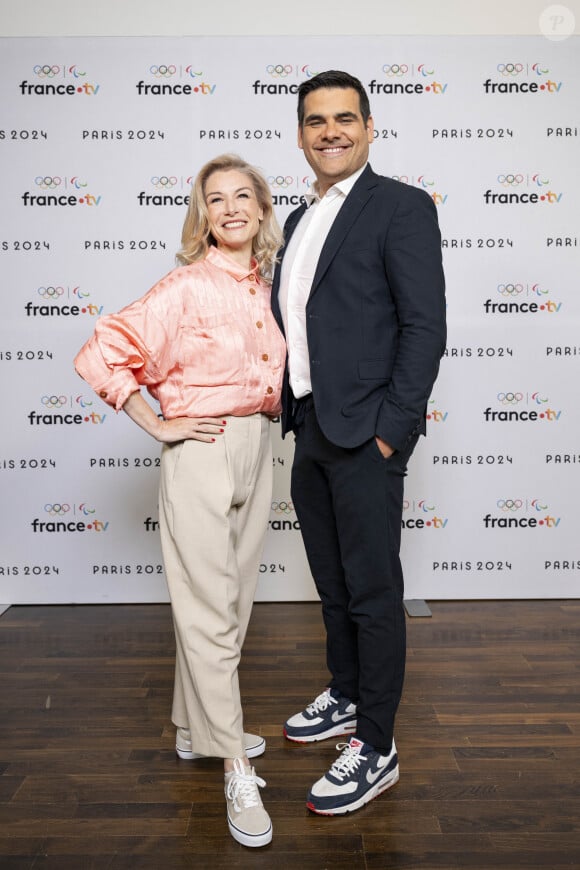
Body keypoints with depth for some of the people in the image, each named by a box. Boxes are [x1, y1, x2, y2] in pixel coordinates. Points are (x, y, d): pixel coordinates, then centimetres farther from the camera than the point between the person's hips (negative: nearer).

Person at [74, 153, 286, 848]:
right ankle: (235, 769, 11)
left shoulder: (266, 287, 9)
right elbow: (103, 357, -13)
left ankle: (196, 728, 35)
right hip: (201, 452, -7)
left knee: (230, 600, 16)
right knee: (209, 612, -1)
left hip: (256, 448, 7)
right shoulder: (185, 288, -11)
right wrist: (160, 427, -12)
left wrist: (267, 410, 12)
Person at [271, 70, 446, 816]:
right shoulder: (298, 221, 17)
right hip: (309, 430, 8)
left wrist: (389, 432, -17)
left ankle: (376, 748, 16)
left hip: (364, 434, -7)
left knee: (372, 591, 2)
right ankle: (345, 696, 38)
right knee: (333, 583, 19)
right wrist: (291, 414, 10)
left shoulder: (402, 206, -6)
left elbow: (426, 327, -13)